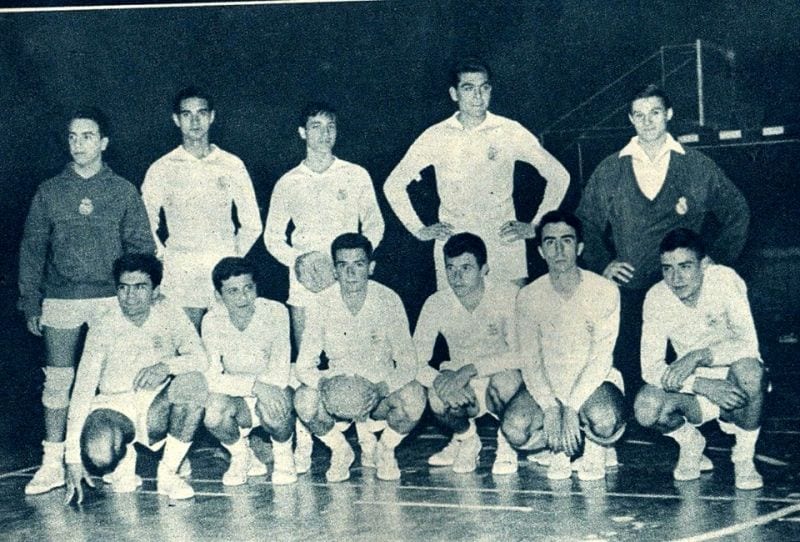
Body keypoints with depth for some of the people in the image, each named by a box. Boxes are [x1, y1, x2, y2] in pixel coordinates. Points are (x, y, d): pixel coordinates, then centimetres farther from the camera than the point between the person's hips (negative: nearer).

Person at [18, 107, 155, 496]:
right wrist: (30, 304, 6)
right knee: (58, 381, 1)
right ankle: (53, 464, 10)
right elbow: (32, 249, 10)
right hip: (60, 302, 1)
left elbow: (141, 246, 5)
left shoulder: (123, 191, 6)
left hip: (111, 300, -1)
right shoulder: (49, 192, 9)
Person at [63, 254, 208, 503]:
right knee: (100, 456, -35)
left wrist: (167, 365, -39)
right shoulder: (104, 328, -9)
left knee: (193, 382, -30)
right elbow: (81, 391, -11)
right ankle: (124, 459, 7)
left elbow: (200, 359, -16)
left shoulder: (170, 316, -5)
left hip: (158, 409, 2)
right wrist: (73, 457, -17)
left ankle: (168, 473, -13)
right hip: (114, 406, -1)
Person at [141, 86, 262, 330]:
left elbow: (252, 224, 13)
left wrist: (234, 257, 6)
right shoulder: (161, 169, 7)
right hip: (179, 276, 0)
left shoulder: (232, 166, 9)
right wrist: (162, 256, 2)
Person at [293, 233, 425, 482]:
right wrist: (324, 383, -32)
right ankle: (340, 450, 2)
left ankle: (384, 449, 1)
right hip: (338, 393, 1)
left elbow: (408, 364, -15)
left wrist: (382, 387, -35)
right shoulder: (323, 303, -10)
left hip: (380, 393, 0)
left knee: (414, 397, -32)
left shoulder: (388, 300, -13)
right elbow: (304, 366, -10)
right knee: (304, 400, -31)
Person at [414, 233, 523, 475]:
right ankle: (466, 439, 4)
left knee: (506, 380, -37)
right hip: (464, 391, 2)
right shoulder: (437, 303, -11)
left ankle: (507, 440, -4)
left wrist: (470, 369, -38)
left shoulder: (507, 295, -19)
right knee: (437, 397, -31)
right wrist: (439, 379, -37)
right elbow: (415, 362, -15)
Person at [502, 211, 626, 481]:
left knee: (604, 420, -36)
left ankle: (596, 449, 3)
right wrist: (550, 408, -22)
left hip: (592, 383, -2)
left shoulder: (604, 291, -11)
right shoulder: (529, 297, -4)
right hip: (547, 386, 2)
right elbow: (530, 361, -7)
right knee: (514, 428, -27)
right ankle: (557, 448, 7)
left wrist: (570, 408, -24)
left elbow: (600, 360, -14)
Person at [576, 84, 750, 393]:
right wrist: (602, 263, 4)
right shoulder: (609, 172, 7)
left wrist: (717, 261, 6)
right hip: (629, 290, 1)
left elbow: (737, 213, 13)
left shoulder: (698, 167, 6)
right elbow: (586, 222, 16)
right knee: (629, 371, -1)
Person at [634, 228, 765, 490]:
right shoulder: (656, 297, -13)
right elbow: (650, 368, -19)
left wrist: (698, 356, -43)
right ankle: (690, 444, 7)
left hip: (734, 382, -1)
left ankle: (744, 458, -10)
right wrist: (703, 386, -33)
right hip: (694, 386, 1)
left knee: (748, 369, -37)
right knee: (646, 407, -29)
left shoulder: (725, 279, -20)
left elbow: (748, 344, -29)